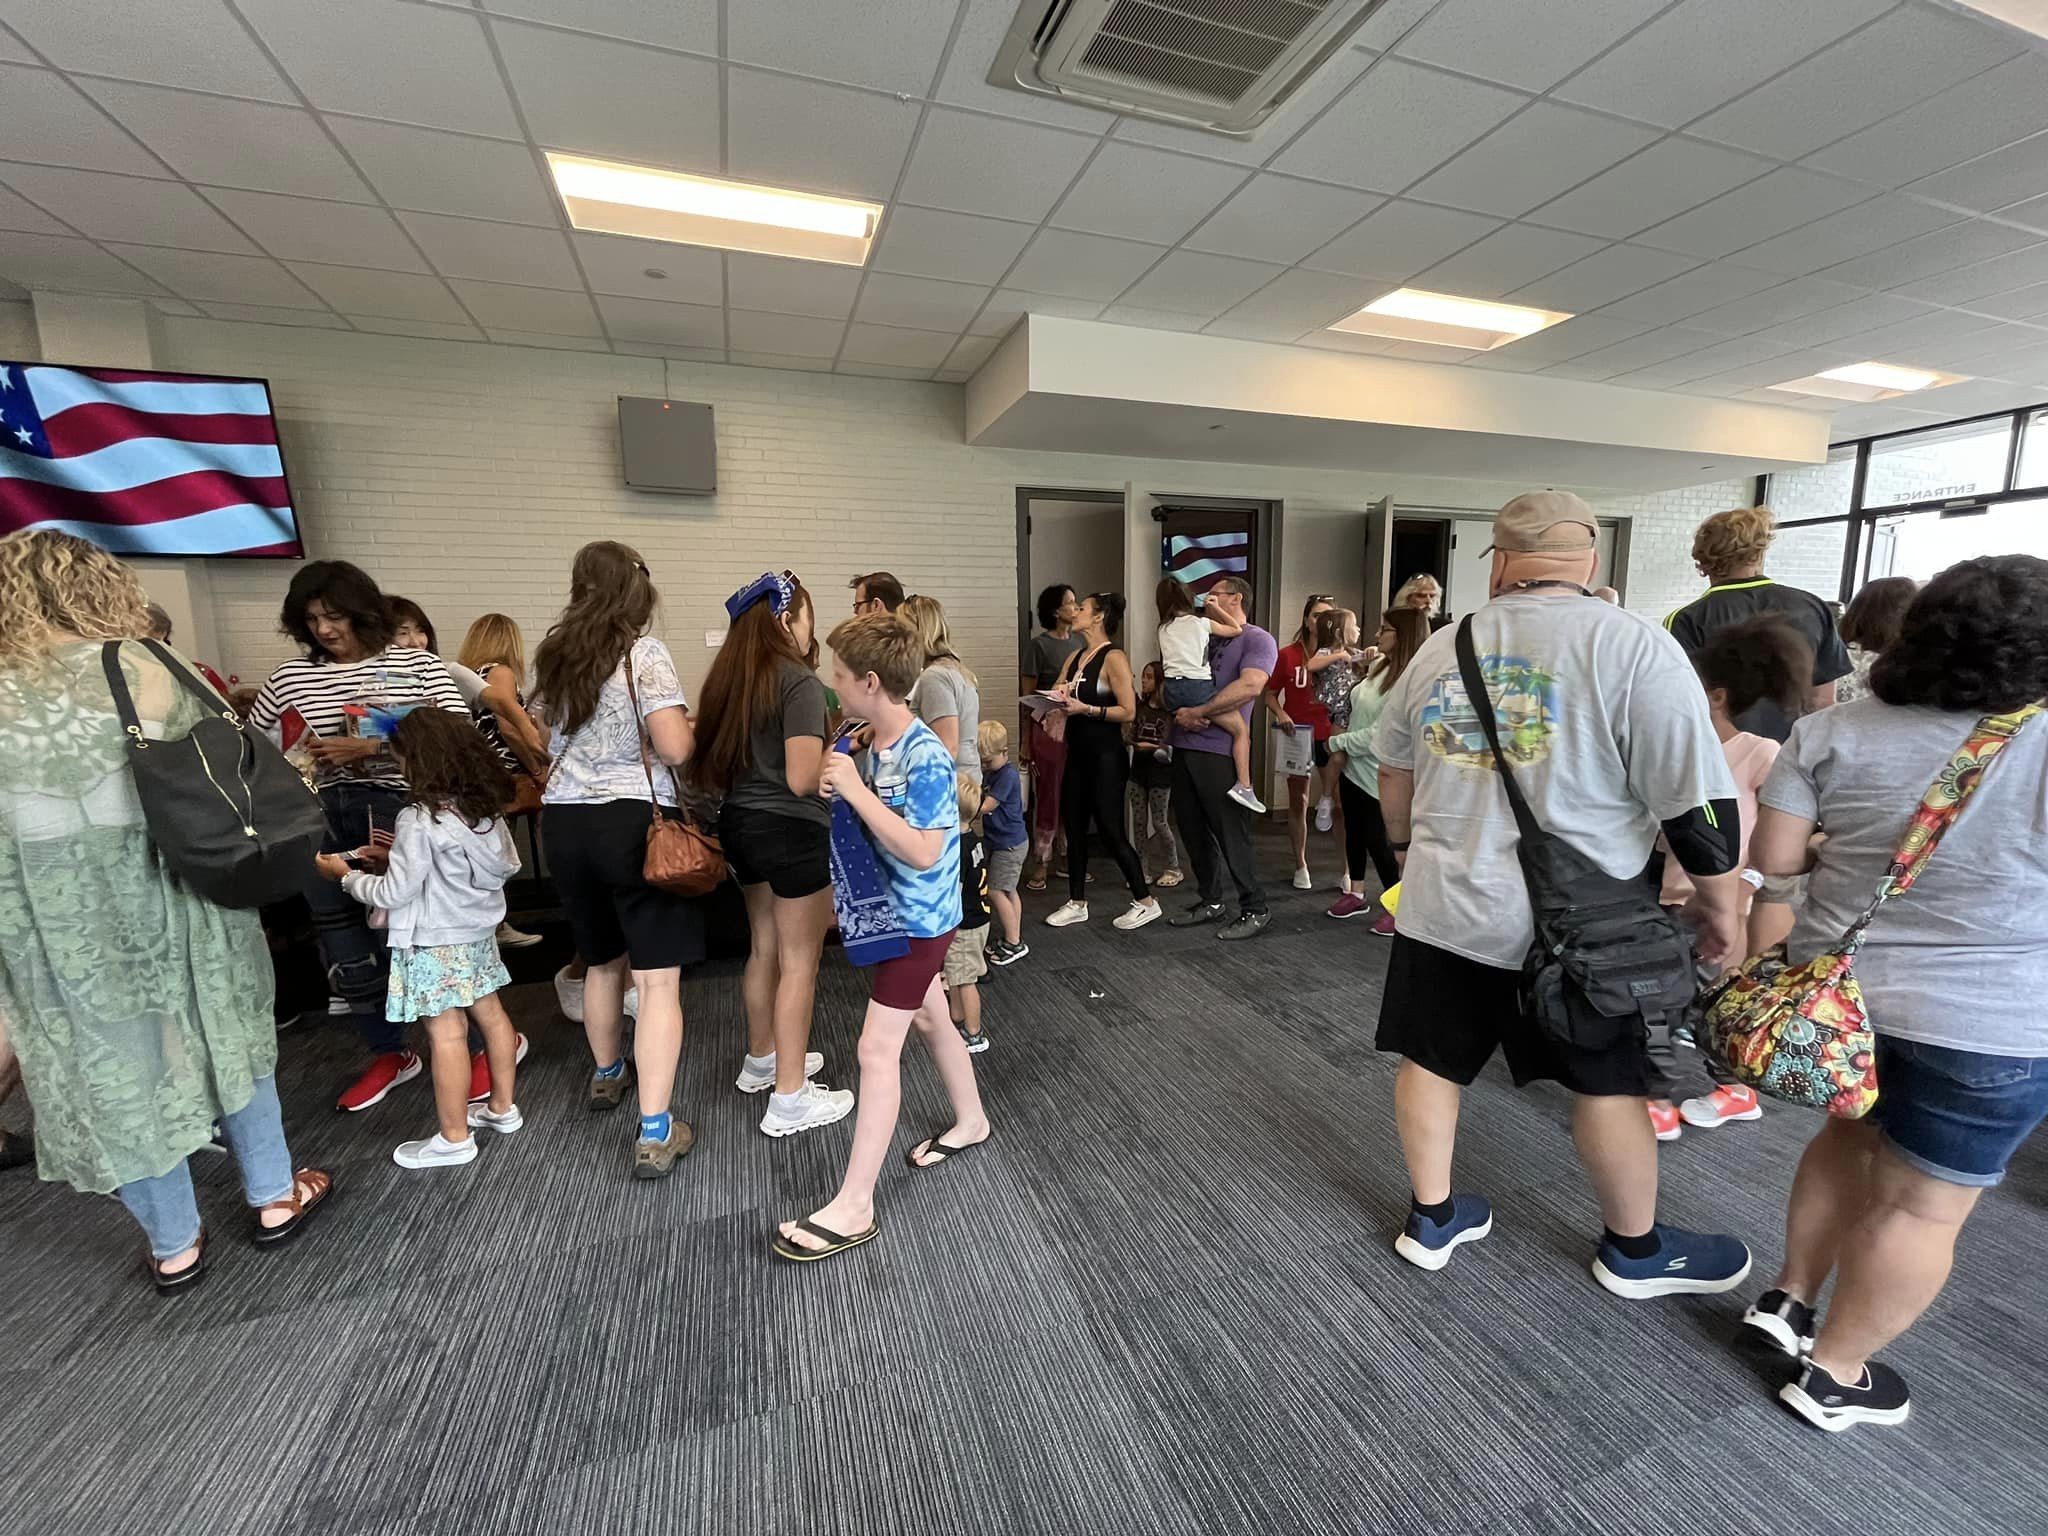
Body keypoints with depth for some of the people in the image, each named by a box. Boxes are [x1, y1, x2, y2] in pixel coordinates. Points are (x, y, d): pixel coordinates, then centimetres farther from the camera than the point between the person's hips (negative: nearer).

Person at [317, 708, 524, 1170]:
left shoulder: (418, 819, -21)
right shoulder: (483, 807, 1)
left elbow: (394, 893, -16)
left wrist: (347, 875, 3)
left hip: (437, 942, -8)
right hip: (478, 930, 8)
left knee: (446, 1033, 1)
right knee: (490, 1012, 16)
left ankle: (453, 1139, 13)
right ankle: (502, 1107, 31)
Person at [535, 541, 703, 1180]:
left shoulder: (554, 656, 11)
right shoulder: (644, 653, -10)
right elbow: (674, 748, -19)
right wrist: (690, 726, 1)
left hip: (564, 822, 7)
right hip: (634, 820, -7)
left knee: (602, 961, 25)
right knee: (658, 980, -2)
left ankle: (607, 1074, 45)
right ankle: (654, 1134, -1)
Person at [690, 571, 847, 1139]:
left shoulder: (728, 679, 7)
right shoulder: (799, 681, -17)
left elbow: (713, 765, 10)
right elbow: (803, 779, -21)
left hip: (740, 824, 9)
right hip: (791, 830, -8)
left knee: (765, 947, 21)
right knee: (799, 962, 3)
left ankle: (762, 1059, 38)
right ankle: (790, 1098, 13)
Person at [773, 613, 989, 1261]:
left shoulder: (926, 758, -25)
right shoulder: (874, 748, 0)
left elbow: (921, 852, -29)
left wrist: (855, 790, -28)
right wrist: (840, 790, -5)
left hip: (918, 920, -9)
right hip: (896, 913, 9)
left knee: (877, 1048, -4)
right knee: (931, 1019, 23)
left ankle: (854, 1207, 9)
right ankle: (970, 1121, 47)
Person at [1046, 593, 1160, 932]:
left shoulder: (1114, 658, -12)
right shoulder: (1074, 657, 11)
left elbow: (1128, 711, -17)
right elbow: (1056, 693, 9)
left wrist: (1085, 709, -23)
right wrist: (1056, 697, -13)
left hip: (1106, 757, -8)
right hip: (1077, 754, 8)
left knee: (1110, 830, -2)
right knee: (1074, 828, 11)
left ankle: (1146, 901, 14)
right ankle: (1077, 903, 24)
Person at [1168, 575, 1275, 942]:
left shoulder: (1257, 639, -3)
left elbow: (1250, 686, -19)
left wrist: (1198, 713, -16)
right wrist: (1177, 714, -1)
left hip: (1219, 750, -8)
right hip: (1184, 745, 8)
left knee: (1230, 832, -3)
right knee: (1192, 829, 11)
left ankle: (1254, 909, 11)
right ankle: (1211, 901, 25)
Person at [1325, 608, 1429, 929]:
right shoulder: (1378, 665, 5)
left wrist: (1338, 743, -13)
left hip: (1379, 774, -8)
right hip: (1354, 767, 8)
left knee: (1379, 841, 2)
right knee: (1354, 833, 17)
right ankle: (1356, 894, 32)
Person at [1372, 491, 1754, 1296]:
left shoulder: (1440, 649, 4)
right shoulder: (1633, 646, -11)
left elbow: (1394, 779, 14)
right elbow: (1695, 800, -12)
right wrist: (1719, 900, 4)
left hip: (1442, 907, 4)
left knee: (1432, 1063, 16)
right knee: (1608, 1084, 17)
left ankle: (1431, 1220, 33)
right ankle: (1635, 1250, 39)